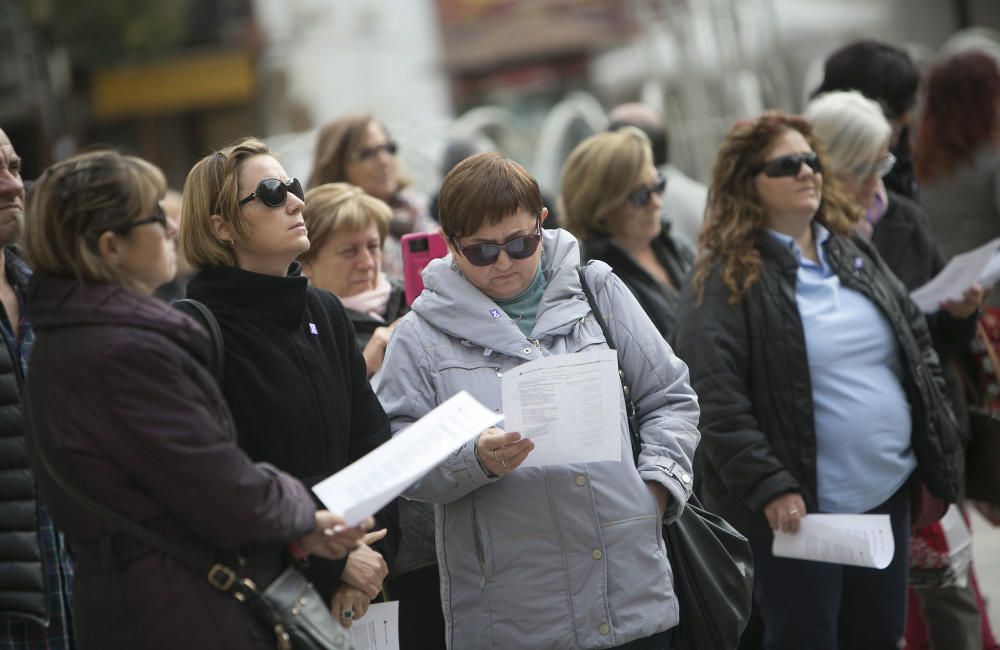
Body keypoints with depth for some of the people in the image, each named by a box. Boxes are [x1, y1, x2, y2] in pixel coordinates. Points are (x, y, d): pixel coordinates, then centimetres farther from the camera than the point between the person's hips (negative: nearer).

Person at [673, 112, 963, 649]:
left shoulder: (854, 254, 12)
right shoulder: (724, 279, -10)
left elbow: (917, 347, 17)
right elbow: (713, 398, -17)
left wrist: (938, 456, 11)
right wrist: (769, 488, -21)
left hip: (888, 493, 7)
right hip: (798, 509, -6)